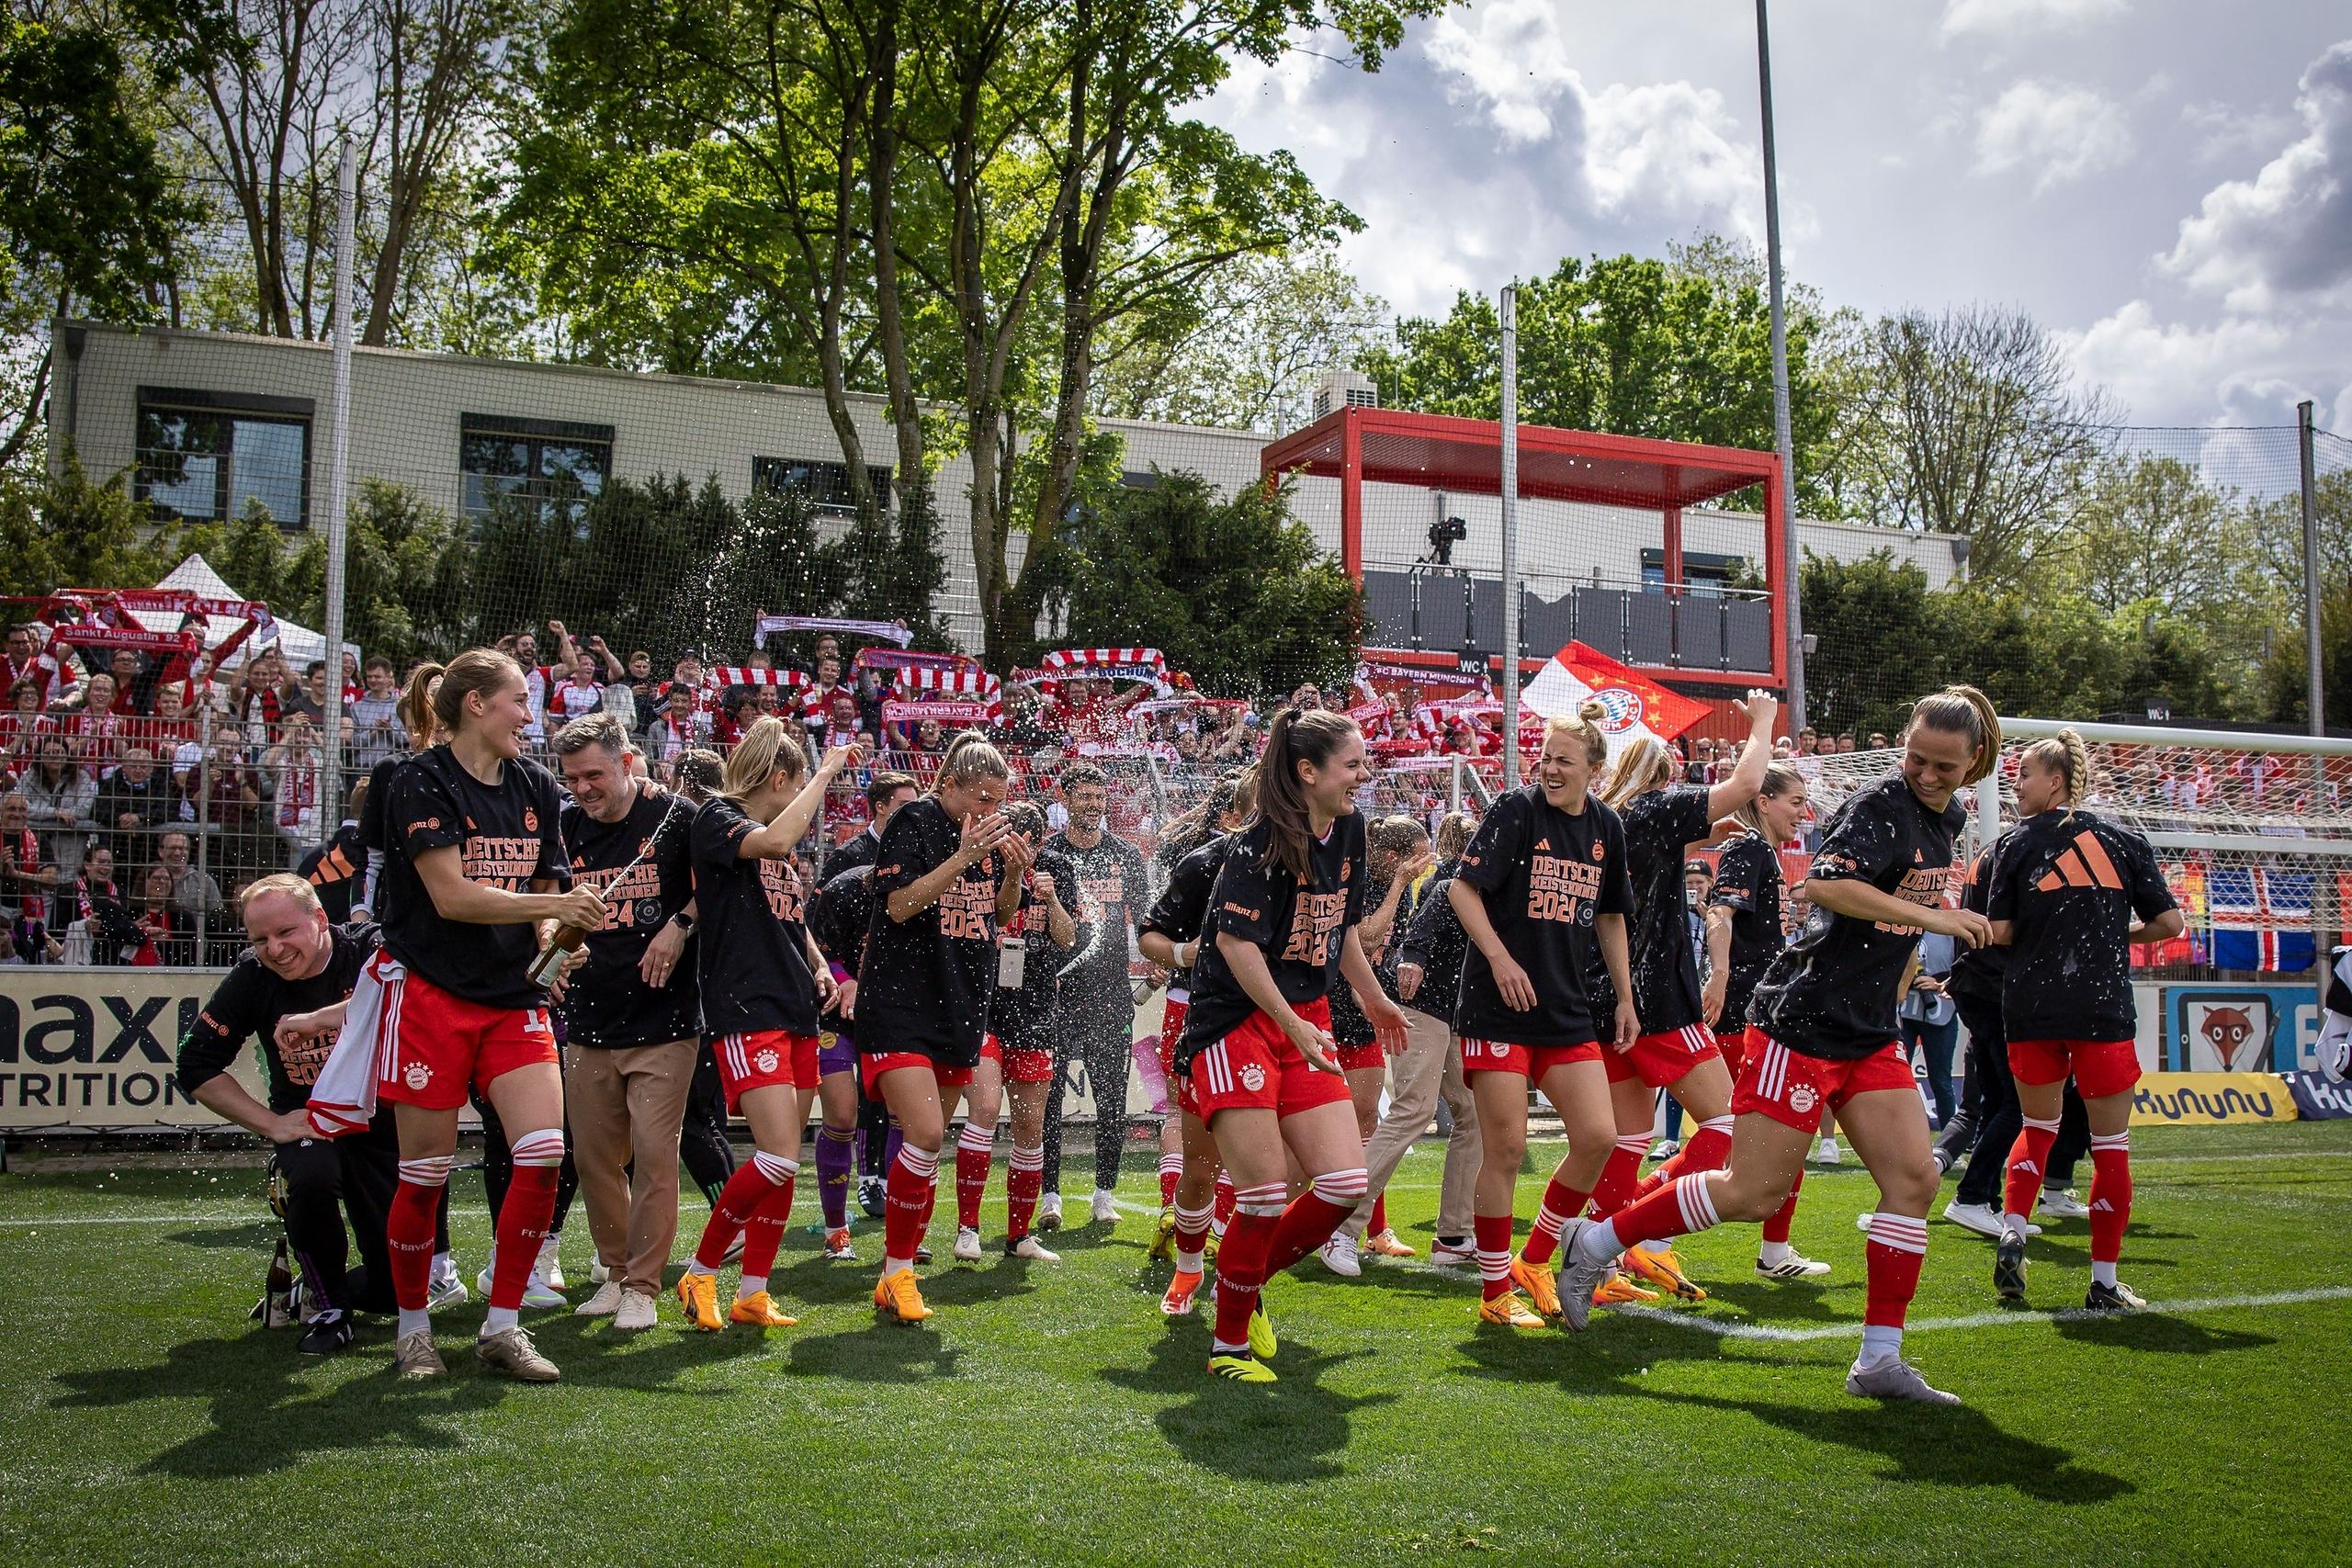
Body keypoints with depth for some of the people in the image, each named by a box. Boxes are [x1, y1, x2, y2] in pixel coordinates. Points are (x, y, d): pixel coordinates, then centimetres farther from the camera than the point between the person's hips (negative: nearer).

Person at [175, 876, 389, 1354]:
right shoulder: (252, 978, -8)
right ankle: (328, 1307, -10)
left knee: (398, 1287, -6)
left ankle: (301, 1290, 30)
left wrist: (317, 1018, -37)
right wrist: (271, 1124, -11)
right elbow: (196, 1067, -2)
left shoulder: (367, 949, -17)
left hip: (381, 1123, -1)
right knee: (310, 1179, -37)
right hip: (306, 1121, 1)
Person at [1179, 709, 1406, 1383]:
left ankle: (1249, 1281, 22)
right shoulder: (1265, 844, -16)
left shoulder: (1349, 829, 8)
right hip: (1237, 1022, -7)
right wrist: (1293, 1025, -23)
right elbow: (1236, 941, -20)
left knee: (1345, 1185, -2)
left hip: (1305, 1024, 8)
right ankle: (1229, 1344, 10)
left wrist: (1372, 997, 31)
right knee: (1265, 1196, -10)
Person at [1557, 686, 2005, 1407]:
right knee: (1753, 1192, -6)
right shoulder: (1879, 803, -14)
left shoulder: (1947, 820, 12)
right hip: (1803, 1022, -8)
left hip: (1870, 1033, 8)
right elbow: (1824, 884, -31)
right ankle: (1596, 1245, 9)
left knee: (1913, 1177, -2)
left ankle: (1880, 1360, 5)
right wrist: (1931, 915, -30)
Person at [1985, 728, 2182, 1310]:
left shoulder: (2017, 845, 2)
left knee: (2038, 1127, 21)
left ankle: (2011, 1235, 3)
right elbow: (2169, 922, 4)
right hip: (2103, 1010, -1)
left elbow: (1999, 932, -1)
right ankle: (2104, 1285, 7)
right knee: (2111, 1143, 7)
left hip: (2031, 1010, 1)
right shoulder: (2123, 840, 5)